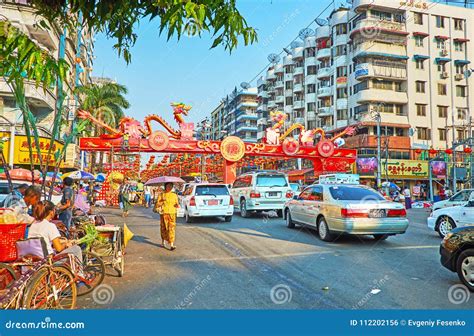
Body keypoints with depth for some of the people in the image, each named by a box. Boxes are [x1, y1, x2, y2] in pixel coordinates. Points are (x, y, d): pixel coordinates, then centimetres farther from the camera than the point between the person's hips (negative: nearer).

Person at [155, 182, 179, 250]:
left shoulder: (174, 195, 12)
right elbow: (157, 205, 1)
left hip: (172, 214, 1)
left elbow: (177, 204, 15)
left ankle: (171, 245, -13)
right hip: (164, 213, -1)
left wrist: (177, 205, -8)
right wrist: (162, 201, -16)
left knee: (171, 228, -9)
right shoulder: (161, 195, 5)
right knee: (164, 228, 6)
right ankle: (163, 241, 29)